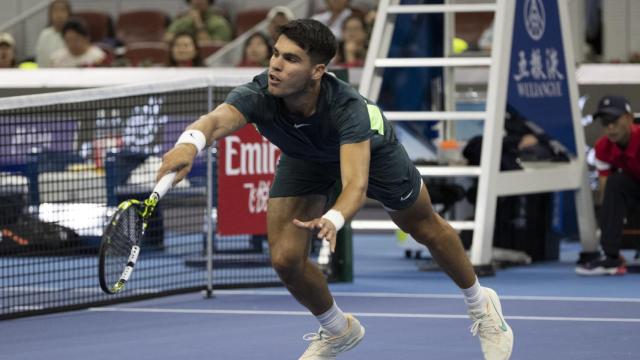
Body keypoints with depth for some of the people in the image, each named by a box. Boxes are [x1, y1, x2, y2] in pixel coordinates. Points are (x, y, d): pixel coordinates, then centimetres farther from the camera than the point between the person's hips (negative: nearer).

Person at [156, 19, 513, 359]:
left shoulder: (347, 106, -45)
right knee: (286, 258, -11)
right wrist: (189, 142, -84)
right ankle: (337, 331, 21)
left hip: (369, 148, -2)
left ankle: (481, 305, 46)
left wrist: (333, 220, -76)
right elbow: (216, 121, -60)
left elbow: (356, 184, -55)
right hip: (305, 160, 2)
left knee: (426, 228, 16)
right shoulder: (257, 96, -40)